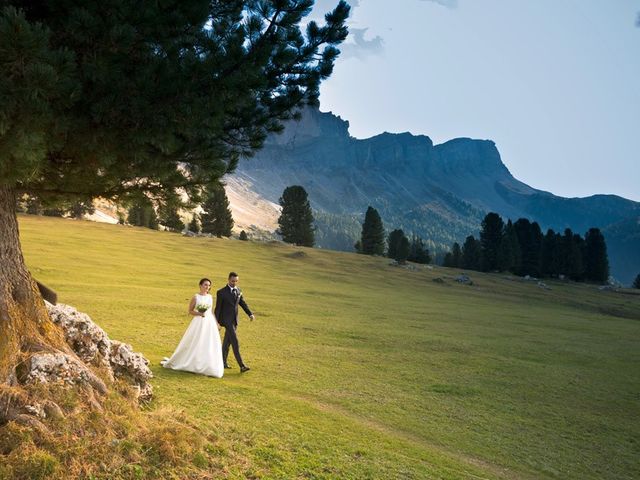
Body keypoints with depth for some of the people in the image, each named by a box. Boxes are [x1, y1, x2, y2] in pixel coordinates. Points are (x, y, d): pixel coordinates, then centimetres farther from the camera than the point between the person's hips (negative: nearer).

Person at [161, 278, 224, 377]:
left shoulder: (210, 297, 10)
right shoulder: (195, 297, -4)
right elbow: (190, 311, -2)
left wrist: (216, 322, 12)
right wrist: (199, 313, -18)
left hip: (210, 323, 5)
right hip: (198, 323, -5)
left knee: (210, 346, 2)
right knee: (194, 345, 1)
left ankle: (209, 368, 11)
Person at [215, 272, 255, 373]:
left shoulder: (238, 291, 8)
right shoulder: (221, 292, -10)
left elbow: (243, 303, 12)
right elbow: (218, 308, -7)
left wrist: (250, 314, -2)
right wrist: (216, 322, -7)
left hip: (234, 320, 6)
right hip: (226, 319, -6)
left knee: (227, 342, 15)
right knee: (235, 342, -12)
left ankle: (223, 362, 28)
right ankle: (242, 366, -14)